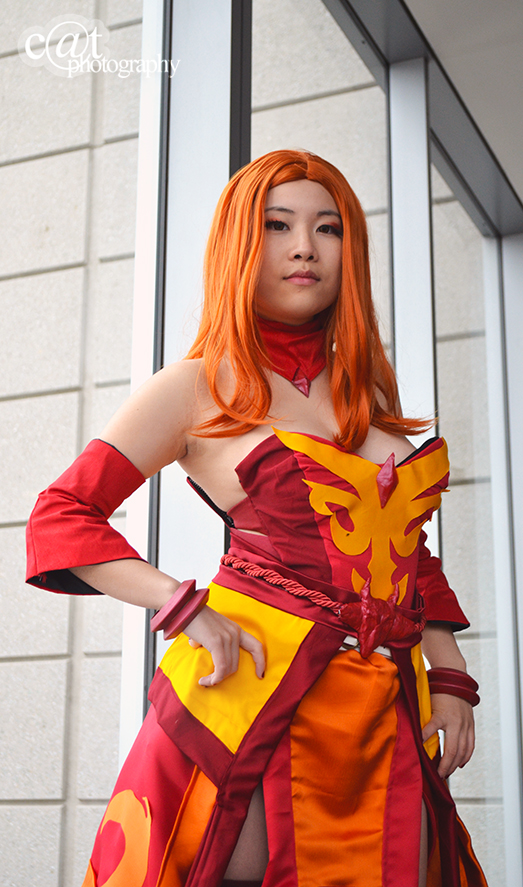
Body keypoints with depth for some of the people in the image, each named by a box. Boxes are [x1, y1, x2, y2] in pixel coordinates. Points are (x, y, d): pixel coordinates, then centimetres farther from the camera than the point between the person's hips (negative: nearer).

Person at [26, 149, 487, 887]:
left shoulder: (371, 389, 17)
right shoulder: (199, 388, 2)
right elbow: (60, 518, -1)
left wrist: (451, 677, 9)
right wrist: (186, 609, -13)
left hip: (387, 717, 5)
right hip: (258, 687, -4)